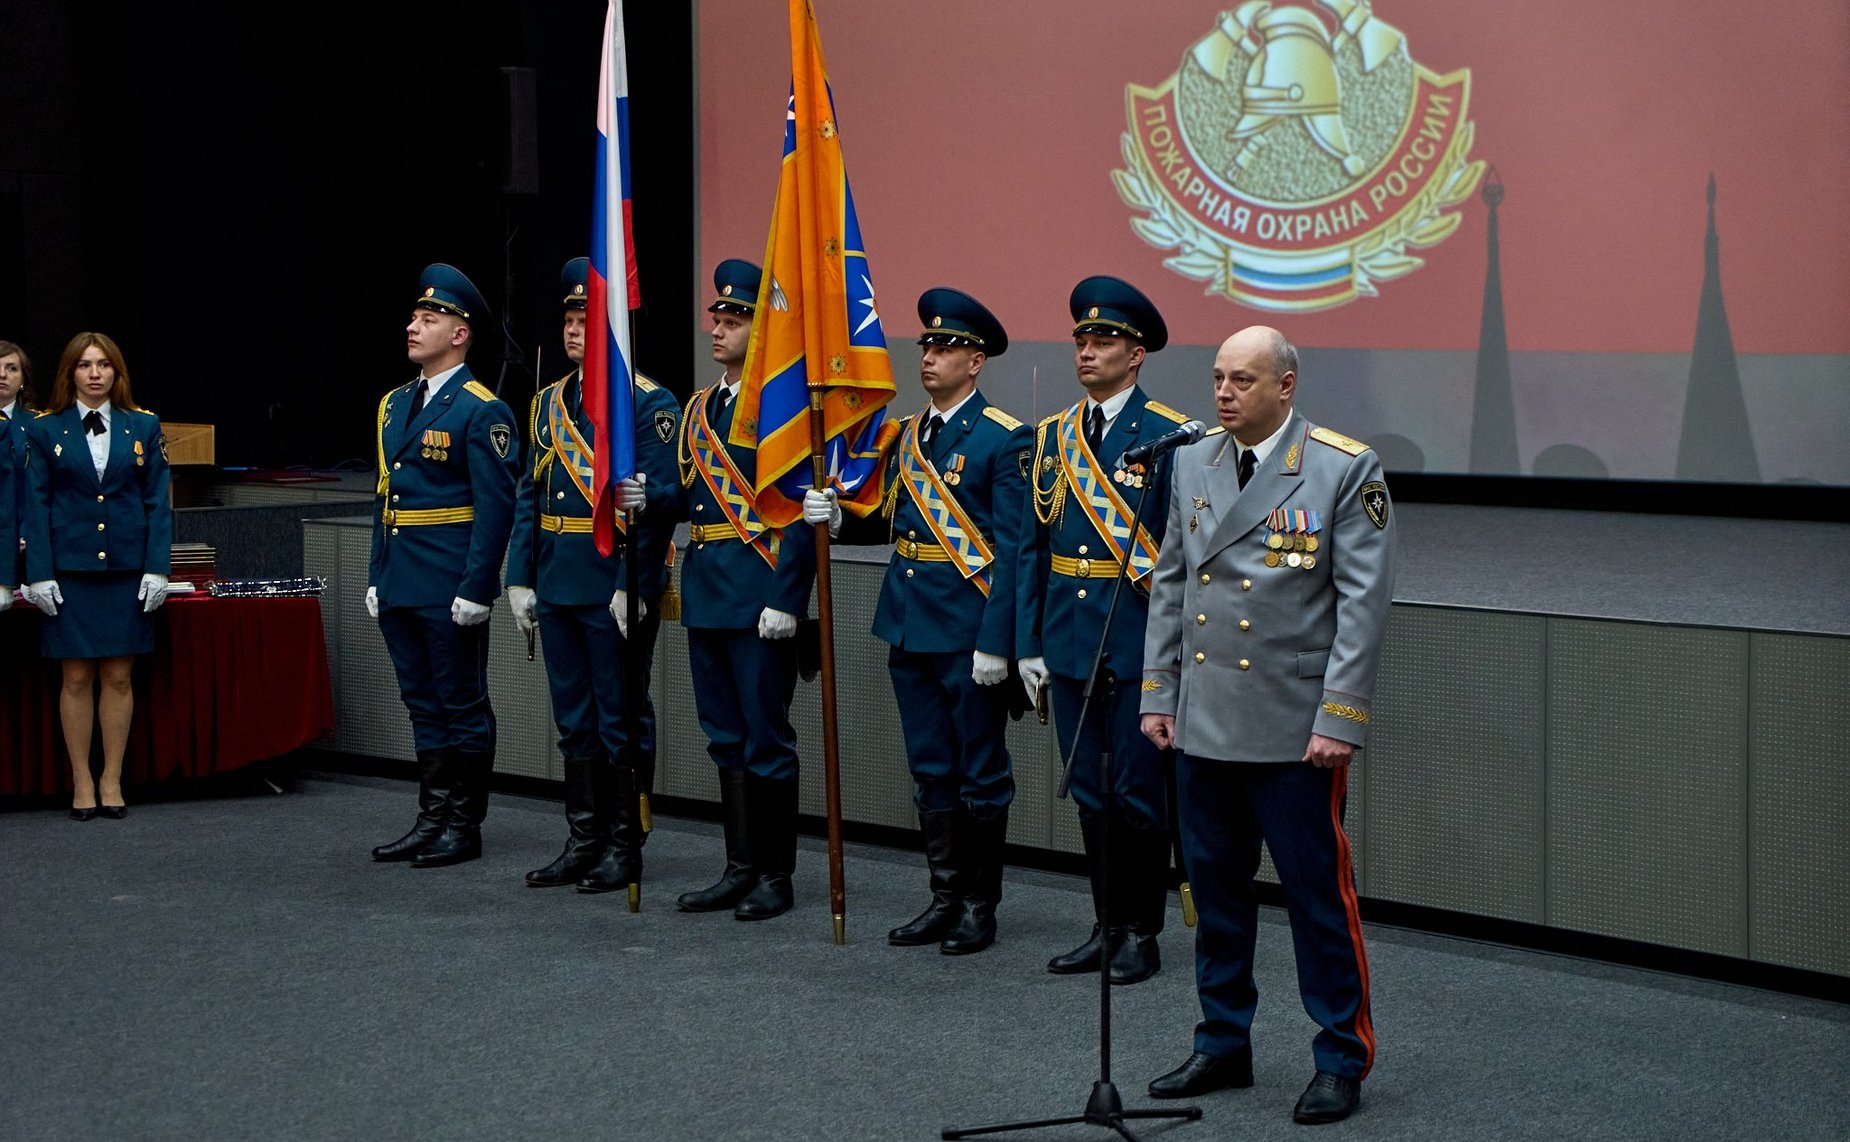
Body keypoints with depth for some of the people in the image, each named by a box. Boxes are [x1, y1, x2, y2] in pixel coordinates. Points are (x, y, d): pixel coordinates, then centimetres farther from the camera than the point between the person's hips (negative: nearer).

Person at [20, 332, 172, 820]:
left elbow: (158, 502, 5)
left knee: (118, 675, 3)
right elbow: (35, 505, 2)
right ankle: (82, 783, 10)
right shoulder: (44, 429, 4)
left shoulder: (144, 427, 6)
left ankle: (112, 780, 12)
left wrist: (157, 568, -4)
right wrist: (40, 573, -6)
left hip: (128, 572, 1)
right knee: (77, 677, 1)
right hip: (69, 572, -1)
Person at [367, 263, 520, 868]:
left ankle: (464, 826, 8)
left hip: (450, 590, -8)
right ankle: (432, 819, 20)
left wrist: (476, 589, -18)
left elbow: (496, 505, -14)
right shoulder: (395, 404, 14)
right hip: (401, 585, 8)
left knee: (462, 705, 1)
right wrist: (377, 577, 14)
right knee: (424, 704, 13)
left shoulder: (481, 411, -10)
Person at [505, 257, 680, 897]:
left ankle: (624, 849, 9)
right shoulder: (549, 403, 13)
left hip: (616, 589, -7)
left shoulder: (648, 403, -8)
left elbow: (659, 498, -14)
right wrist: (521, 579, 8)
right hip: (559, 589, 7)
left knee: (621, 719, 1)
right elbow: (530, 496, 14)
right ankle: (584, 844, 20)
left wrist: (634, 586, -20)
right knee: (575, 721, 12)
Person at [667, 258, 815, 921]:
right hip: (706, 589, 8)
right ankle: (740, 869, 20)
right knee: (726, 737, 13)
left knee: (766, 738, -1)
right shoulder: (699, 407, 14)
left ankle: (776, 877, 7)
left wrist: (785, 600, -20)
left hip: (761, 593, -8)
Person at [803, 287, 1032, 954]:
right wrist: (839, 520, -3)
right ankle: (945, 899, 22)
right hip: (909, 623, 7)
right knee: (931, 772, 13)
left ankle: (980, 906, 13)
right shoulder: (908, 434, 13)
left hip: (969, 628, -7)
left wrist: (996, 643, -18)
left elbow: (1012, 549, -13)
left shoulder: (1005, 440, -9)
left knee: (980, 772, 4)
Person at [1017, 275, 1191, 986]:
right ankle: (1106, 927, 22)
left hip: (1138, 641, -5)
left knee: (1139, 792, 2)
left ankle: (1142, 934, 13)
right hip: (1070, 640, 5)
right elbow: (1035, 546, 12)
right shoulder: (1053, 436, 10)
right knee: (1090, 792, 11)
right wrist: (1029, 645, 8)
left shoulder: (1168, 436, -6)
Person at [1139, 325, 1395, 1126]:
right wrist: (1157, 693, 9)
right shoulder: (1192, 465, 9)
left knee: (1318, 894, 1)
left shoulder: (1345, 469, -7)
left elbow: (1364, 601, -10)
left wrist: (1339, 719, -14)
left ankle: (1342, 1059, 13)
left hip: (1294, 730, -5)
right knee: (1214, 890, 13)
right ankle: (1223, 1044, 26)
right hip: (1203, 725, 5)